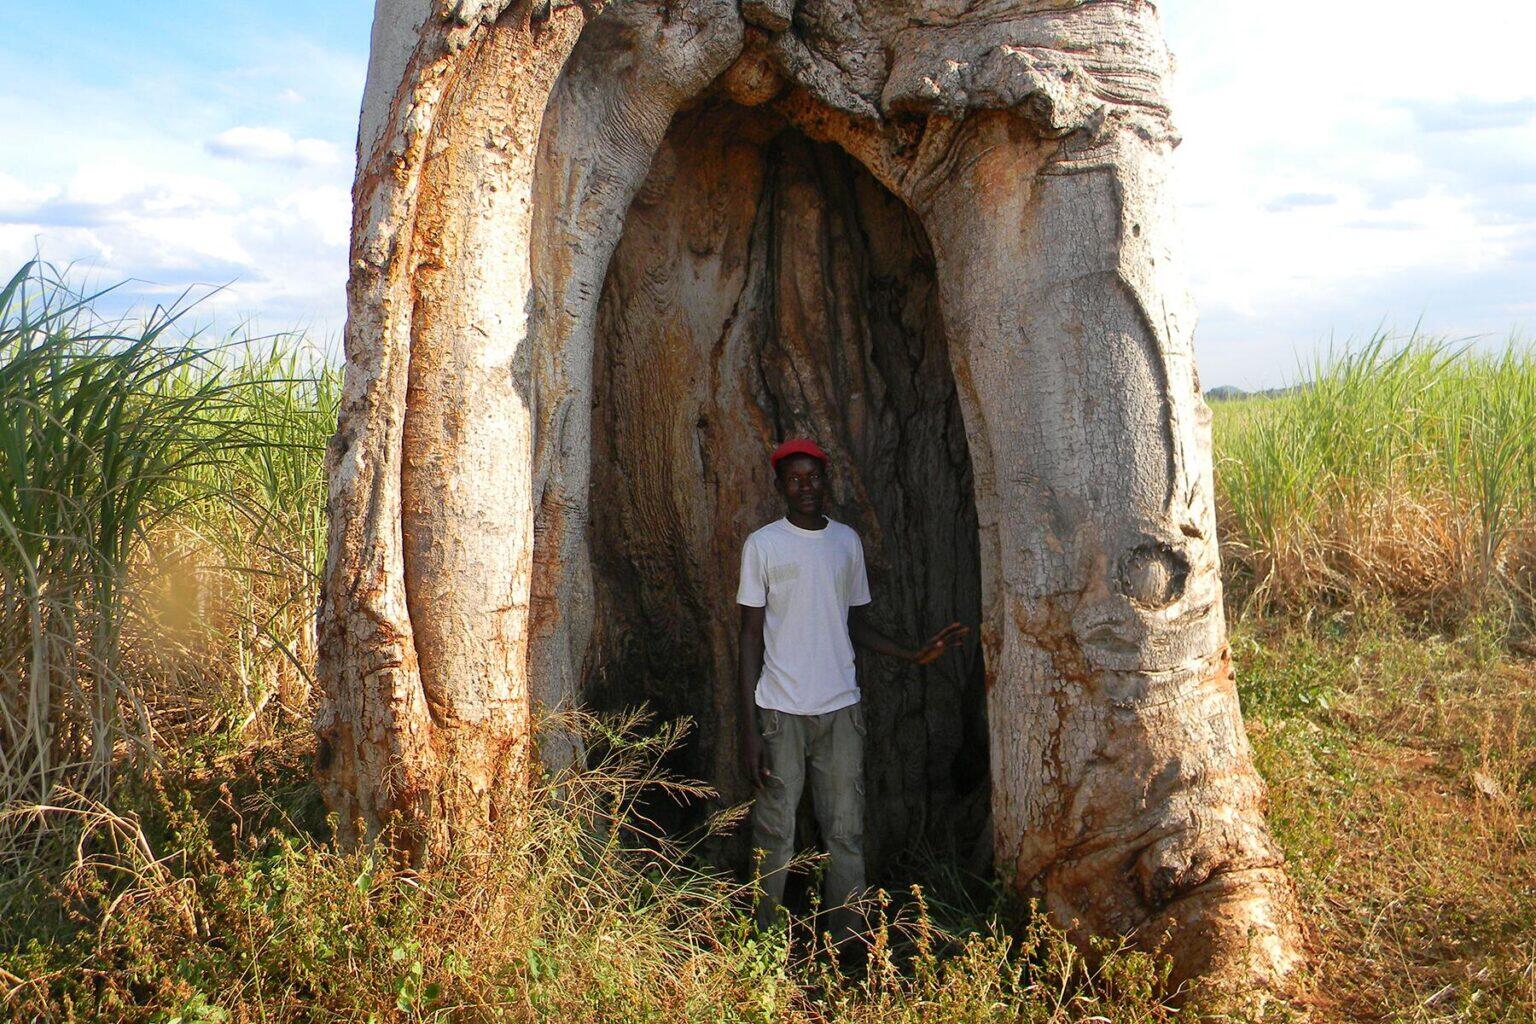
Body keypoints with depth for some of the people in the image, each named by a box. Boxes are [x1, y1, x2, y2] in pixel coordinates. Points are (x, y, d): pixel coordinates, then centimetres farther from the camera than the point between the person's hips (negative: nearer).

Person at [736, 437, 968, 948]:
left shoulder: (847, 541, 10)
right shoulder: (762, 545, -1)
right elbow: (751, 635, -2)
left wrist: (913, 654, 3)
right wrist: (749, 728, -7)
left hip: (841, 708, 3)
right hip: (781, 711, -3)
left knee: (846, 831, 5)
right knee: (775, 834, 1)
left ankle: (847, 940, 16)